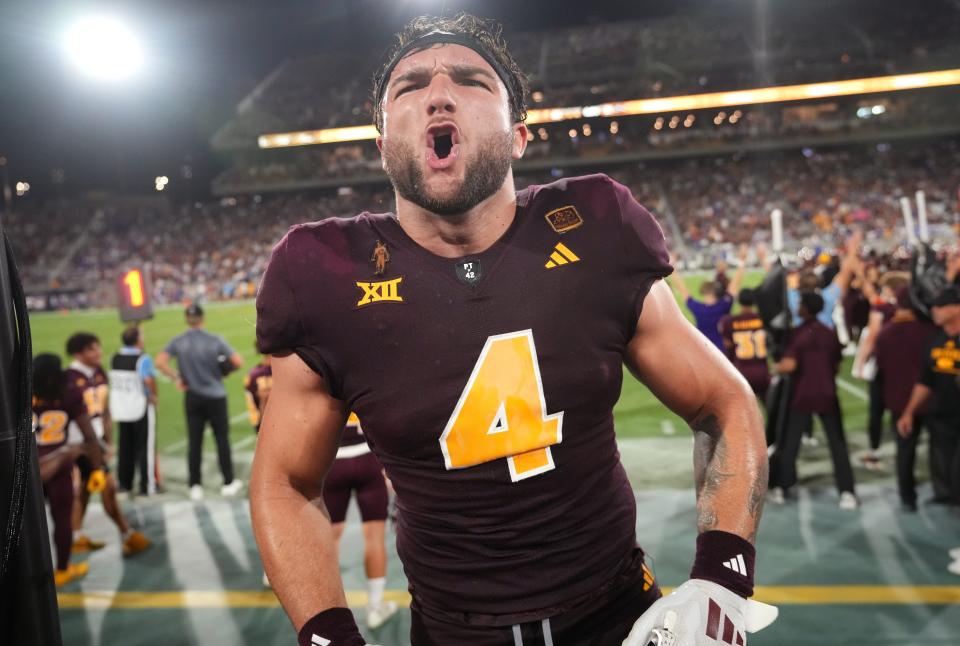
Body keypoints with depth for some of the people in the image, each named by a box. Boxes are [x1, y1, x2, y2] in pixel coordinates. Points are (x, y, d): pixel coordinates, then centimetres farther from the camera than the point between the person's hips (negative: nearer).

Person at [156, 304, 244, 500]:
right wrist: (226, 370, 4)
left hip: (192, 397, 3)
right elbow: (238, 362, -15)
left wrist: (176, 378, 0)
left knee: (194, 442, 9)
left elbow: (160, 362, -10)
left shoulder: (178, 342, -3)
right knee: (222, 439, 9)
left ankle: (195, 486, 13)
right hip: (215, 397, -2)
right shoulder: (215, 341, -12)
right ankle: (229, 483, 17)